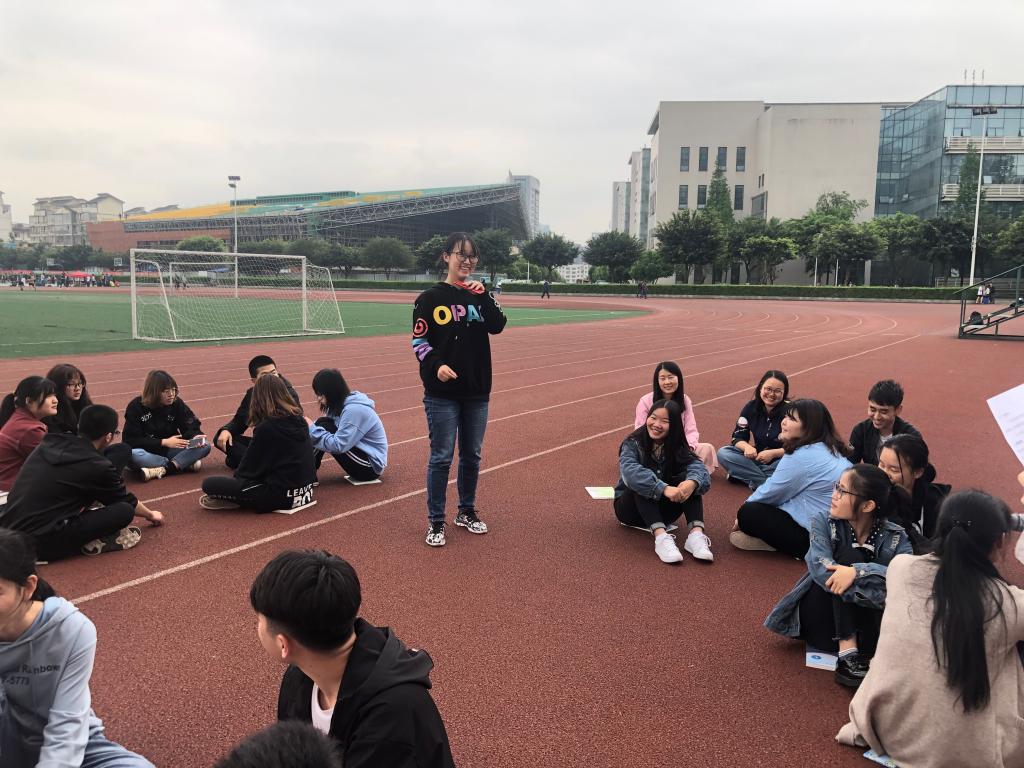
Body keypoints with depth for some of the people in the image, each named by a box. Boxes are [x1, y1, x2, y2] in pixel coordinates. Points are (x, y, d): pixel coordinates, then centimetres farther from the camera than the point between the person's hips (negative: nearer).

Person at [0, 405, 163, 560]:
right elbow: (127, 501, 11)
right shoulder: (97, 466, -9)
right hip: (42, 543, -8)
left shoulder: (50, 443, 9)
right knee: (124, 511, -7)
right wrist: (151, 515, 33)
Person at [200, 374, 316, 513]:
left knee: (209, 484, -7)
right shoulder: (299, 420, 4)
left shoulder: (266, 428, -16)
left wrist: (238, 475, 17)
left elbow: (250, 468, -5)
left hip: (282, 496, -8)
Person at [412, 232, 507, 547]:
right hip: (442, 393, -4)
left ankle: (467, 512, 30)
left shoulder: (480, 295, 8)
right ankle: (436, 522, 11)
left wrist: (482, 296, -18)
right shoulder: (430, 298, -2)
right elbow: (419, 341, -5)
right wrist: (436, 366, -20)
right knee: (441, 457, -1)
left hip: (477, 391, 4)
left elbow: (498, 326, -8)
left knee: (472, 455, 13)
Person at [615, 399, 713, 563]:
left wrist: (692, 482, -49)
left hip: (662, 510, 3)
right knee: (640, 483, -33)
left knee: (687, 478, -21)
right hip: (631, 508, -3)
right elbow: (631, 472, -36)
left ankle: (696, 533, -37)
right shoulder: (633, 444, -15)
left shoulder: (678, 448, -6)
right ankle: (661, 536, -47)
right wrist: (664, 488, -49)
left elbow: (698, 467, -26)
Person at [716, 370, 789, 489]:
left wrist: (773, 453, -31)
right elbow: (738, 437, -3)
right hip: (757, 457, 4)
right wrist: (747, 447, -26)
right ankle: (766, 482, -23)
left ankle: (746, 475, -23)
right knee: (723, 453, -17)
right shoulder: (751, 408, -5)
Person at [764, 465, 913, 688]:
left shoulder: (895, 537, -8)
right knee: (848, 554, -26)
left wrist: (857, 571, -41)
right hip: (821, 622, 0)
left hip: (866, 629, 1)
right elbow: (820, 567, -28)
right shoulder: (823, 523, -10)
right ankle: (847, 652, -30)